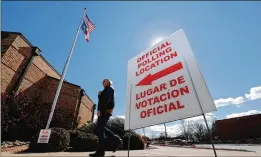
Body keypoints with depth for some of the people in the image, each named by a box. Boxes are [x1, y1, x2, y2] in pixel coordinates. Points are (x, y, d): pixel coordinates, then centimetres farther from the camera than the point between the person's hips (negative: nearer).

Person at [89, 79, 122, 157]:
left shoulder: (109, 88, 1)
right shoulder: (106, 90, 30)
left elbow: (107, 99, -15)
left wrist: (100, 110, -22)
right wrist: (100, 95, 5)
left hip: (105, 110, -9)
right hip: (105, 111, 9)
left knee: (100, 129, -10)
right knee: (100, 128, 7)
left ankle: (101, 151, -6)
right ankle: (117, 139, 9)